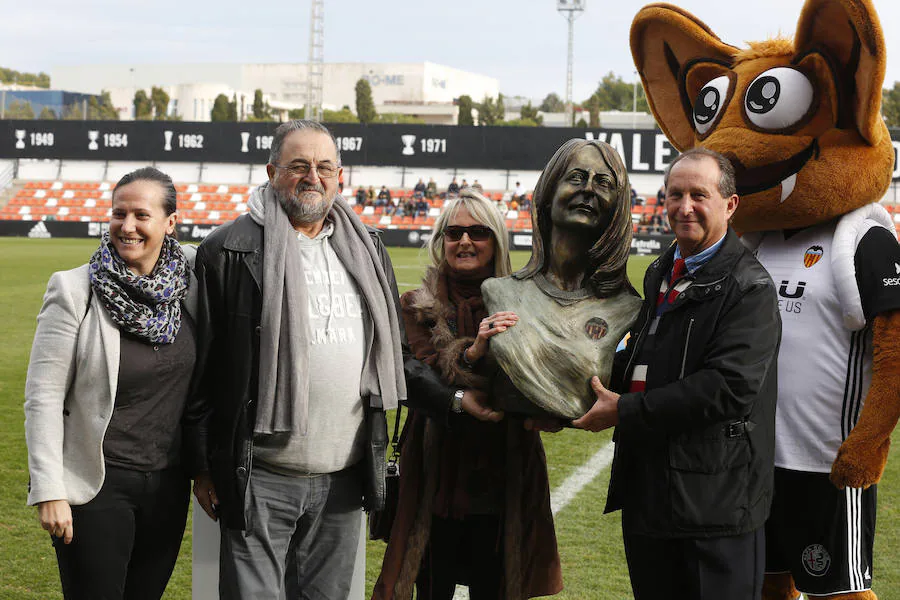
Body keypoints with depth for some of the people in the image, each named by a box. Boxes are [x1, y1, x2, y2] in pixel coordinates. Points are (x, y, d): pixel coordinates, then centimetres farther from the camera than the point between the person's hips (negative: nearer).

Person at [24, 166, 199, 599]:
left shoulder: (187, 287, 1)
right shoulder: (74, 291, -11)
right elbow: (43, 397, -11)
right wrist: (49, 492, -14)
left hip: (168, 484, 4)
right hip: (97, 485, -4)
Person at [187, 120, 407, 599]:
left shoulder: (366, 249, 12)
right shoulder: (230, 250, -5)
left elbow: (390, 350, 22)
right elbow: (202, 365, -3)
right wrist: (203, 465, -4)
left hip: (344, 478, 5)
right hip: (262, 479, -5)